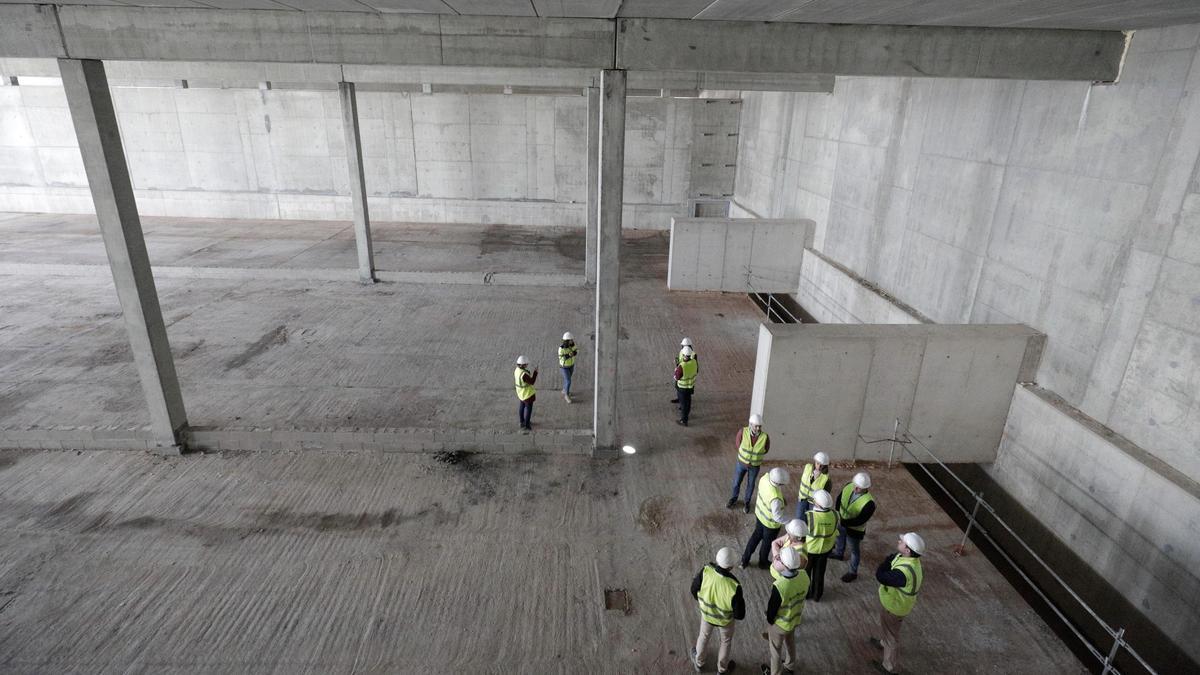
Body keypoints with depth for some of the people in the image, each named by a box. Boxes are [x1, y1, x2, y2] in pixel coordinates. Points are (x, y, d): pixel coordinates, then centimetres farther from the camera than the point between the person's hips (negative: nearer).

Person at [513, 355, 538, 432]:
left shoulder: (516, 370, -10)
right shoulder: (524, 374, -36)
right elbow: (532, 382, -26)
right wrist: (535, 372, -20)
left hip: (521, 393, 9)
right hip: (528, 394, -9)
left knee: (522, 406, 24)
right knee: (528, 409, 8)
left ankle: (522, 422, 41)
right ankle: (526, 426, 20)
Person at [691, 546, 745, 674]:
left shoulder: (706, 571, -34)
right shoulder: (734, 586, -41)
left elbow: (694, 589, -14)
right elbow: (740, 615, -26)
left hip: (706, 613, 2)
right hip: (725, 620, -2)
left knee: (704, 636, 34)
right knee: (726, 642, 31)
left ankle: (698, 662, 59)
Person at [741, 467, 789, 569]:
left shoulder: (765, 477, -24)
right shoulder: (776, 498, -43)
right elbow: (777, 517, -31)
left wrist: (782, 499, -4)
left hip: (759, 513, 6)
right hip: (771, 523, -6)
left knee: (757, 535, 29)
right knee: (767, 542, 23)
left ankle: (744, 560, 43)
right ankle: (763, 563, 51)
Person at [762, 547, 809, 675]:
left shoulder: (779, 586, -42)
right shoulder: (804, 576, -25)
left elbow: (772, 607, -24)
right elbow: (802, 596, -4)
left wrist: (769, 620, -3)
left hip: (780, 624, -5)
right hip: (795, 619, 5)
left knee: (776, 649, 24)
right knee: (790, 641, 34)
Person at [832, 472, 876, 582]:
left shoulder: (869, 503, -37)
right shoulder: (849, 486, -21)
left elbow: (859, 521, -30)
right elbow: (839, 498, -3)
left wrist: (843, 522, -28)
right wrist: (838, 512, -10)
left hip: (854, 529, -6)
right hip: (842, 522, 6)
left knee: (854, 550, 17)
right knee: (840, 537, 33)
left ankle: (853, 572, 39)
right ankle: (839, 554, 63)